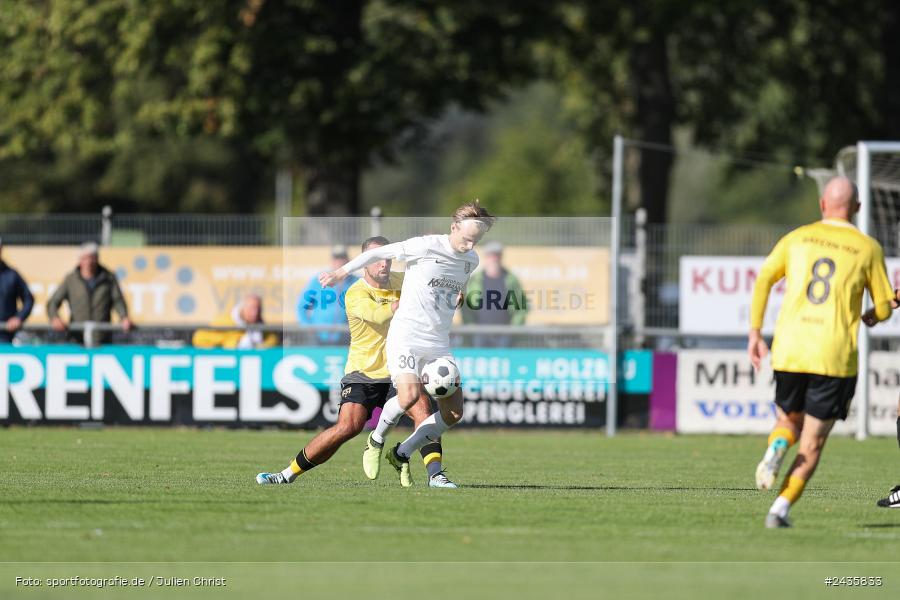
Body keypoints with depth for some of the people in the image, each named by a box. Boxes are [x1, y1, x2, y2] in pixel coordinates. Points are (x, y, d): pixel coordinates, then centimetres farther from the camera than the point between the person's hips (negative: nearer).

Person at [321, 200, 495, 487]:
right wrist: (343, 272, 3)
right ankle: (377, 440, 2)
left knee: (454, 413, -2)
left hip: (439, 343, 7)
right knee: (409, 395, -29)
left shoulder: (471, 260, 9)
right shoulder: (427, 246, -11)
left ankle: (402, 454, 18)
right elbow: (379, 252, -2)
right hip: (407, 336, -7)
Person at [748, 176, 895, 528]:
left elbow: (763, 280, 2)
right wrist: (863, 319, 29)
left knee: (789, 420, 25)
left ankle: (776, 447, -9)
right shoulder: (868, 249, 4)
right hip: (835, 357, -2)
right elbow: (884, 310, 6)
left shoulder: (797, 238, 10)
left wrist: (755, 333, 6)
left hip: (789, 351, 2)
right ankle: (781, 508, -10)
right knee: (812, 443, 5)